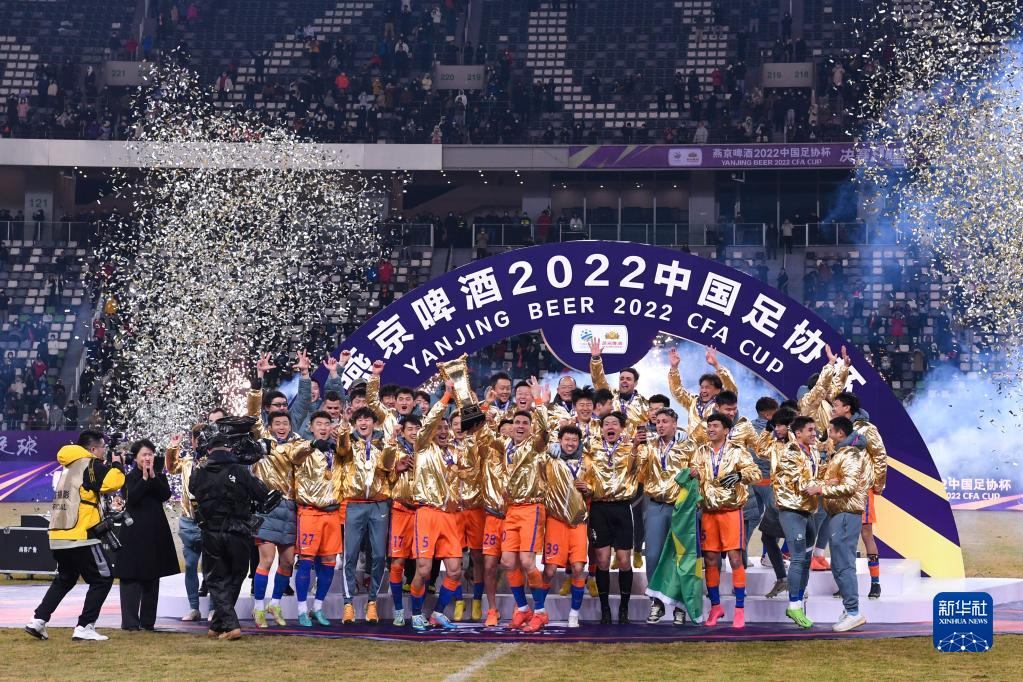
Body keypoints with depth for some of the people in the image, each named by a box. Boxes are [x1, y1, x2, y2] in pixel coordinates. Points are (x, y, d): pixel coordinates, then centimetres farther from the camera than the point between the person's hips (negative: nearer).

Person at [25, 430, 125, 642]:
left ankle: (38, 620, 13)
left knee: (65, 579, 24)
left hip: (58, 537, 8)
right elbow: (113, 482, -22)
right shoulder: (90, 465, -8)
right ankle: (84, 627, -3)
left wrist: (108, 466, 18)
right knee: (102, 578, 3)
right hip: (82, 536, -8)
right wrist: (117, 464, -3)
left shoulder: (69, 466, 17)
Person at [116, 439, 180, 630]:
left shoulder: (160, 476, 10)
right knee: (131, 577, -7)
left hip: (156, 532, 4)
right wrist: (145, 478, -19)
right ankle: (130, 621, -8)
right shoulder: (129, 478, 2)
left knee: (152, 577, 6)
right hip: (134, 531, -4)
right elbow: (132, 498, -16)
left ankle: (148, 620, 12)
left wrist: (153, 476, -16)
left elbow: (166, 494, -8)